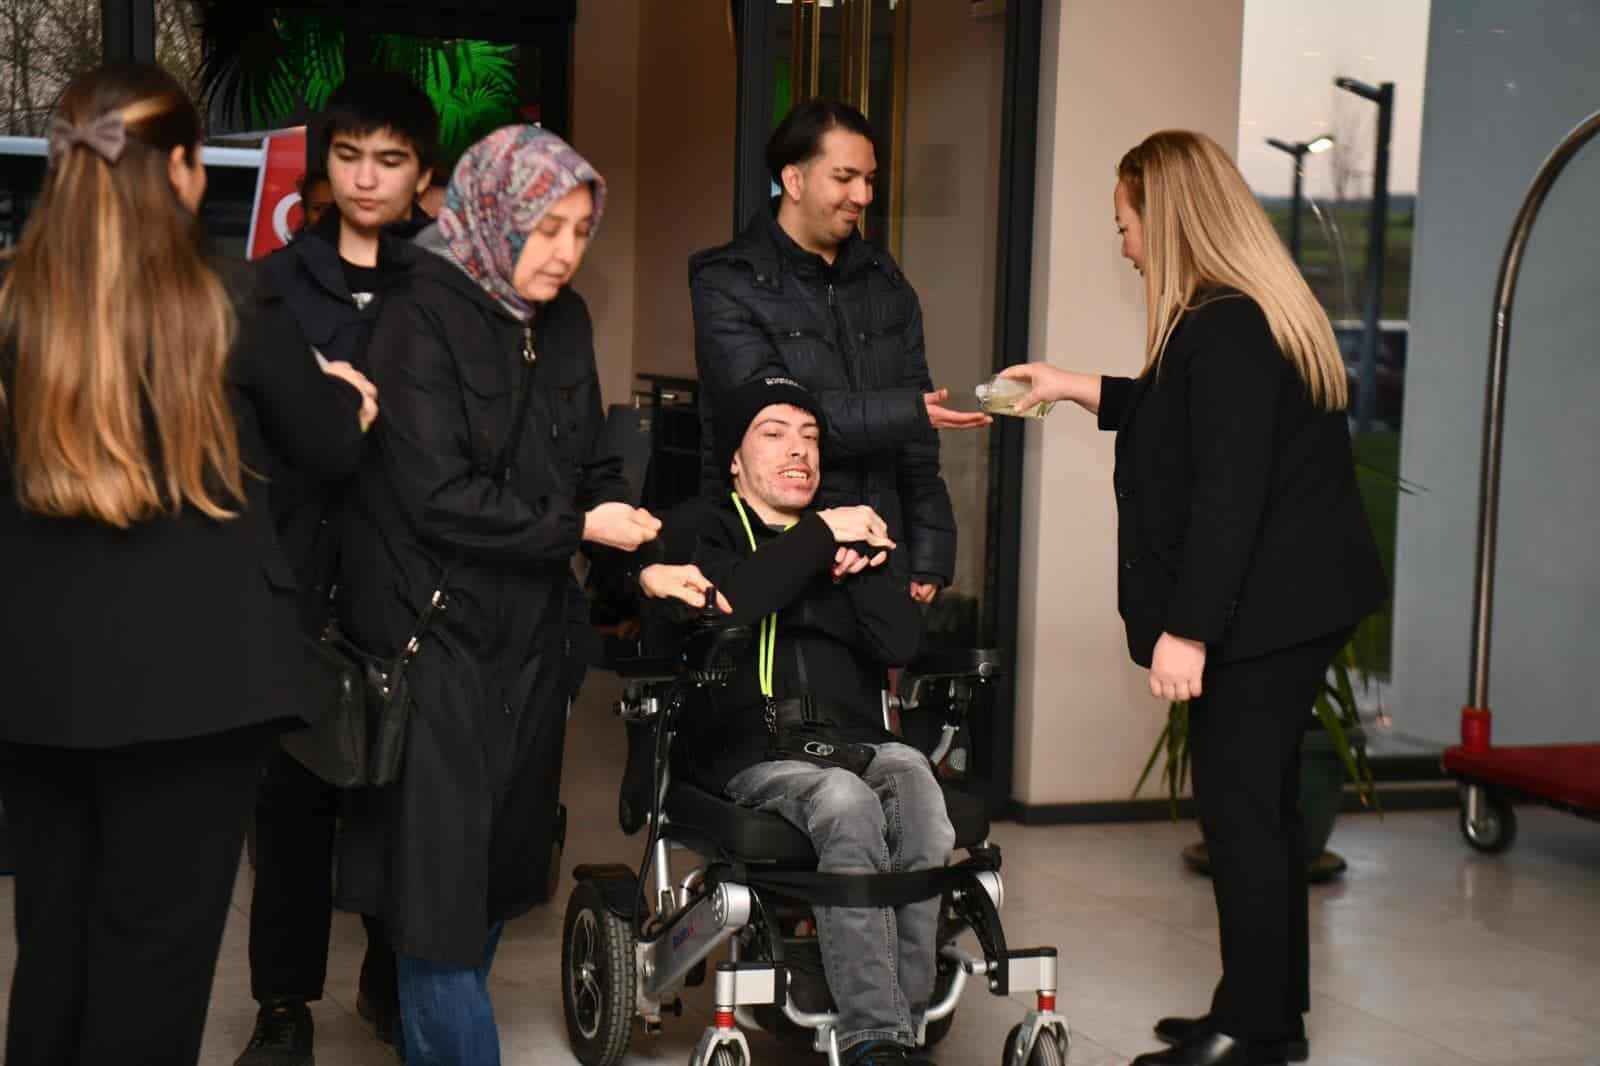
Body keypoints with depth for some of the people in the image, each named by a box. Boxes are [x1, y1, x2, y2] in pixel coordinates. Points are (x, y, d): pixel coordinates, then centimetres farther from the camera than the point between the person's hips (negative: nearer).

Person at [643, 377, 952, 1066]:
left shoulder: (851, 532, 25)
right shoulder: (702, 526, 13)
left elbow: (899, 645, 10)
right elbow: (729, 600, -11)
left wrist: (863, 561, -2)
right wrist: (822, 536, -5)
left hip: (857, 741, 4)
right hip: (750, 749, -3)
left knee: (914, 782, -31)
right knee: (848, 805, -35)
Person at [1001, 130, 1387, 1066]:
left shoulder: (1222, 329, -19)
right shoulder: (1259, 313, 14)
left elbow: (1226, 493, -24)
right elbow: (1184, 417, 30)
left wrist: (1187, 629, -22)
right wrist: (1076, 388, 36)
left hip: (1260, 612, -10)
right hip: (1294, 604, 11)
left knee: (1239, 811, -3)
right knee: (1264, 805, 16)